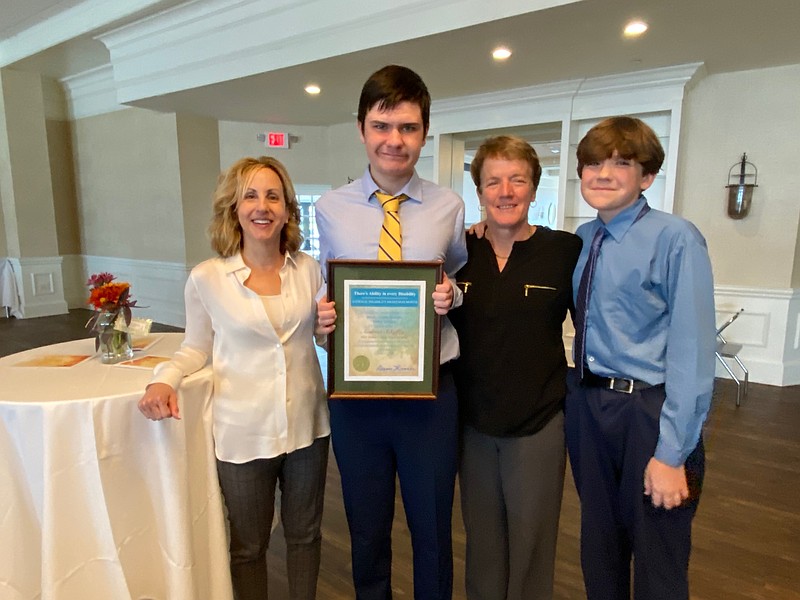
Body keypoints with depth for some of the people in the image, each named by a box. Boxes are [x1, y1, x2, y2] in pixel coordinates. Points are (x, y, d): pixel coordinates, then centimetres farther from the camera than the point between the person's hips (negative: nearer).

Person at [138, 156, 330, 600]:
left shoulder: (308, 269, -3)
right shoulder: (206, 278, -11)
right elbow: (197, 347, 2)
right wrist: (164, 379, -16)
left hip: (307, 425, 3)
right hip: (243, 433, -2)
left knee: (305, 534, 22)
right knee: (248, 546, 18)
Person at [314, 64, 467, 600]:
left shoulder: (449, 207, -1)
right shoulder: (331, 209, 0)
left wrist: (453, 296, -14)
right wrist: (323, 315, -13)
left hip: (430, 390, 0)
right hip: (354, 391, 1)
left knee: (433, 532, 19)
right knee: (367, 534, 21)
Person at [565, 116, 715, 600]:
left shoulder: (675, 239, -14)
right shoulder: (582, 240, 5)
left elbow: (692, 350, -18)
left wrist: (672, 452, -18)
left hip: (649, 410, -5)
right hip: (586, 405, 5)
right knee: (599, 548, 23)